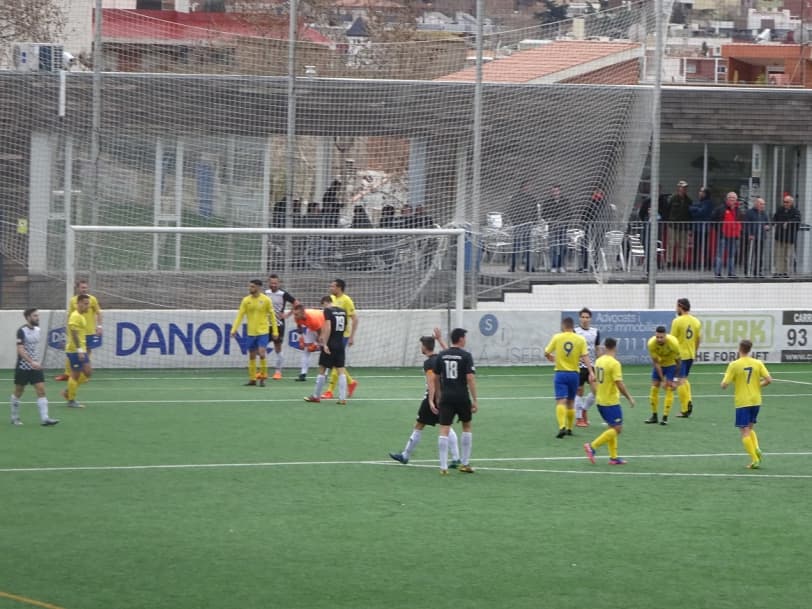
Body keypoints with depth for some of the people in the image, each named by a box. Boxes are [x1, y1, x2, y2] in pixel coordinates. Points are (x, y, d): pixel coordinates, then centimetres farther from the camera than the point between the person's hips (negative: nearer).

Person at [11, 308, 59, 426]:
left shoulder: (37, 330, 6)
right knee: (18, 392, 8)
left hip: (35, 367, 5)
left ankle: (44, 419, -13)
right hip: (22, 367, -5)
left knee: (41, 390, -7)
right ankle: (15, 417, 24)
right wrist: (32, 362, -31)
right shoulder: (22, 331, -15)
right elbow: (20, 350, -22)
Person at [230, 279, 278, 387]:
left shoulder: (266, 300, -4)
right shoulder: (246, 300, 2)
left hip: (263, 332, -3)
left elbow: (272, 316, 1)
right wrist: (234, 329, -8)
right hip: (250, 332, 3)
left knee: (262, 353, -14)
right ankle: (252, 379, 17)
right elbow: (240, 315, 1)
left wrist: (275, 331, -1)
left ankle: (263, 378, 0)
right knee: (252, 356, 8)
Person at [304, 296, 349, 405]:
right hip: (340, 345, 5)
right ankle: (342, 398, -3)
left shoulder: (328, 311, -9)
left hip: (330, 345, -5)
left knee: (322, 370, 6)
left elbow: (328, 328, -20)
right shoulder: (343, 311, 9)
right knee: (341, 370, 3)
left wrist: (325, 344, -20)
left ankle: (316, 396, 14)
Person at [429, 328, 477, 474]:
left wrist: (437, 397, 23)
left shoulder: (441, 355, 6)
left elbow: (436, 378, 11)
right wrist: (474, 400, -9)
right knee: (467, 427, 18)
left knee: (444, 430, -2)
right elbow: (470, 378, -13)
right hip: (462, 397, -2)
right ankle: (464, 463, 20)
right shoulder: (466, 356, -6)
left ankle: (443, 466, -9)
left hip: (446, 397, 2)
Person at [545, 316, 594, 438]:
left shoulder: (557, 338, -4)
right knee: (571, 402, 17)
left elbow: (546, 353, 3)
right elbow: (585, 357, -10)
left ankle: (562, 427, -27)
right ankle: (569, 428, 25)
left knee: (561, 401, -8)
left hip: (560, 373, -2)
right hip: (574, 373, 2)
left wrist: (551, 358, 25)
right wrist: (591, 372, -11)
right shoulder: (580, 339, -2)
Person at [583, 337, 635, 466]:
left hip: (600, 401, 8)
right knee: (617, 429, -3)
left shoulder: (599, 361, 5)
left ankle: (613, 457, 14)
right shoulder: (614, 363, -18)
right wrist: (629, 397, -12)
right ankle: (592, 446, -11)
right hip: (611, 401, -8)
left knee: (613, 427, 16)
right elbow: (619, 384, -22)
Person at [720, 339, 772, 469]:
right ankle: (756, 448, -3)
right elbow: (769, 380, -6)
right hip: (756, 401, 4)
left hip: (742, 402, -4)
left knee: (745, 432, 0)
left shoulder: (734, 365, -10)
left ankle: (754, 460, -8)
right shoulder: (758, 363, -1)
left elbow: (724, 385, -11)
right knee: (750, 428, 22)